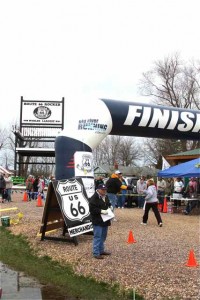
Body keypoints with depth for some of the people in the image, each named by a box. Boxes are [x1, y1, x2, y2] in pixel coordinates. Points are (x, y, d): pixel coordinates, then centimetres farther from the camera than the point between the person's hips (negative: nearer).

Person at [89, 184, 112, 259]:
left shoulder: (106, 197, 11)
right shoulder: (94, 198, -16)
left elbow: (108, 204, 27)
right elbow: (92, 209, -21)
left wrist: (110, 207, 6)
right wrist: (101, 211, -26)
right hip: (97, 221, -9)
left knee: (103, 236, 17)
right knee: (97, 236, -6)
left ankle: (101, 250, 29)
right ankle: (96, 253, -1)